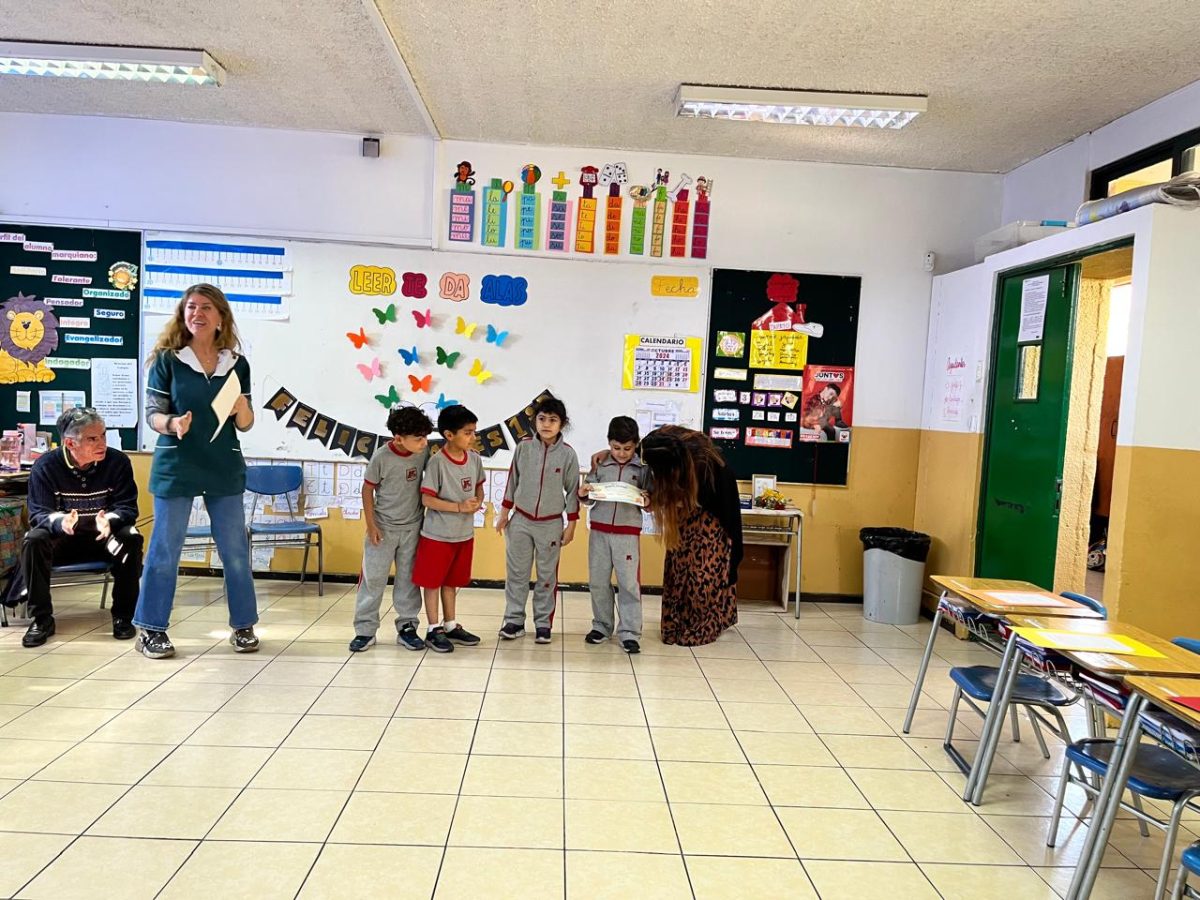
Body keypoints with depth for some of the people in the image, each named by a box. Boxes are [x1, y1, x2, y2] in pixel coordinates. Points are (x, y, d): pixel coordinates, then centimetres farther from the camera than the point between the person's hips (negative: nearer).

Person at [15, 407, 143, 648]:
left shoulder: (118, 461, -12)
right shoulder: (45, 466, -12)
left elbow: (127, 508, -12)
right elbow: (39, 513, -15)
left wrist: (109, 521, -37)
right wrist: (60, 522, -40)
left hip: (105, 538, 0)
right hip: (62, 538, 0)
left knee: (131, 538, -31)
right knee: (34, 540, -30)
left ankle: (123, 615, -16)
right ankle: (41, 618, -16)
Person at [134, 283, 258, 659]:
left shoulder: (237, 363, 4)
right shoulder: (167, 359, -2)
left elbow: (245, 424, 7)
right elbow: (152, 413, -2)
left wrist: (242, 408, -15)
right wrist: (172, 424, -23)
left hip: (225, 469, 2)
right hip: (176, 467, -2)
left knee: (236, 550, 7)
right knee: (164, 550, 5)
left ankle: (243, 625, 20)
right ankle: (151, 629, 18)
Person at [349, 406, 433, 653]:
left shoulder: (424, 451, -10)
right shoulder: (381, 457, -19)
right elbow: (367, 489, -8)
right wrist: (371, 525, -9)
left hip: (412, 526, 3)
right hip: (383, 527, -3)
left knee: (408, 578, 10)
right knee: (373, 577, 3)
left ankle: (407, 627, 21)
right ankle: (365, 629, 14)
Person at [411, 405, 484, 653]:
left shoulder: (475, 459, -1)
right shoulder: (437, 462, -19)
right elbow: (427, 499, -18)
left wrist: (478, 502, -9)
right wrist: (459, 507, -24)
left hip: (464, 533, 6)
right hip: (438, 534, -6)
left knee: (451, 581, 19)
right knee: (432, 581, 7)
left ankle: (450, 626, 31)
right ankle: (434, 630, 20)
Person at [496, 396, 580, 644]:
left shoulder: (568, 454, -9)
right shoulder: (524, 447, -4)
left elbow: (572, 491, -2)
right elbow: (512, 481, 6)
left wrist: (571, 524, -2)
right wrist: (504, 512, 7)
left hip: (551, 524, -2)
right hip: (521, 520, 2)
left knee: (547, 576, 8)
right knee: (516, 573, 9)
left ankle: (543, 623, 20)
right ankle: (514, 620, 21)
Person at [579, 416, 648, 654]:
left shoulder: (643, 468, -1)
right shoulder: (600, 466, 3)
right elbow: (589, 499, 9)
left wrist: (646, 501, -20)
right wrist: (582, 494, -12)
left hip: (628, 532, -2)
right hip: (599, 529, 2)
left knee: (629, 583, -1)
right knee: (598, 581, 9)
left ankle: (630, 632, 6)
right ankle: (601, 625, 24)